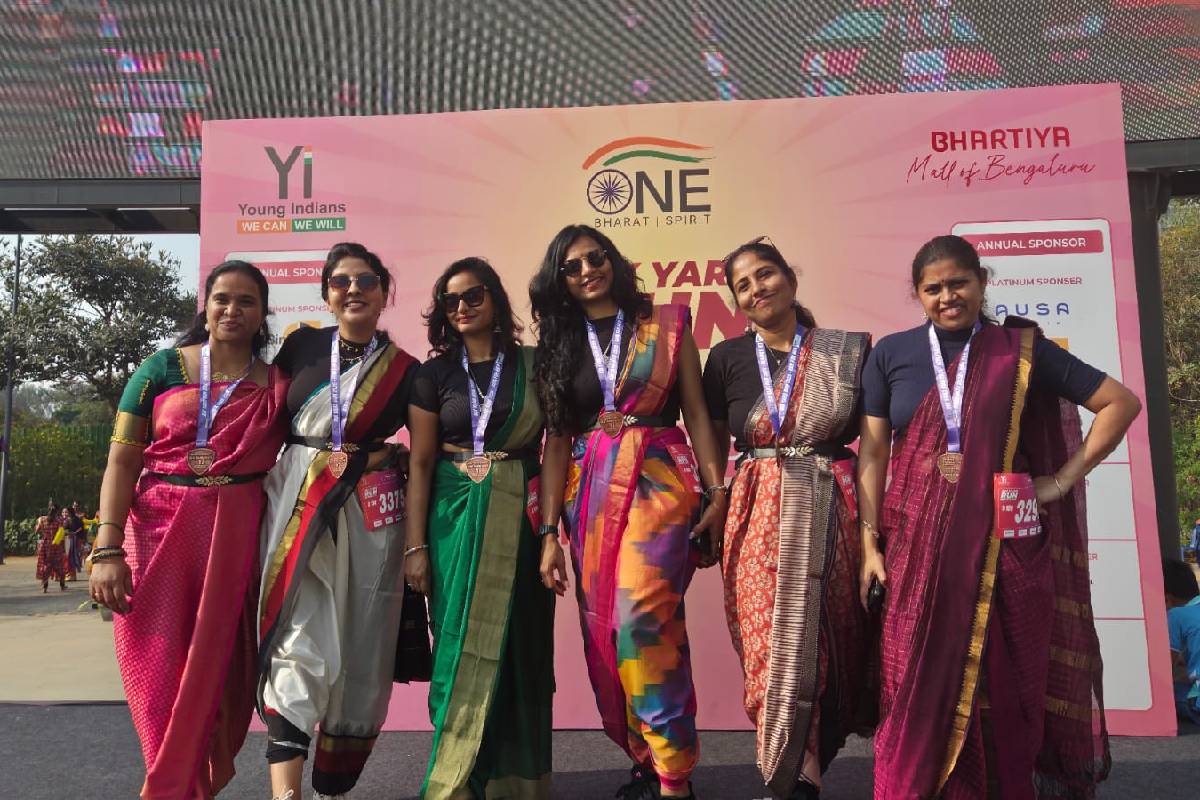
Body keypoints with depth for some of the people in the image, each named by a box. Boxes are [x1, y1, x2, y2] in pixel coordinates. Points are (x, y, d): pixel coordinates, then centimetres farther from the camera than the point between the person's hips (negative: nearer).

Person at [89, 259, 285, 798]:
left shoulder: (278, 385, 6)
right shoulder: (163, 369, 2)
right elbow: (122, 460, -2)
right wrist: (107, 550, -9)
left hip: (237, 541, 1)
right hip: (159, 536, 0)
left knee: (216, 672, 6)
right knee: (161, 675, 5)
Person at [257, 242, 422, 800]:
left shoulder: (406, 371, 5)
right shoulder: (302, 345, 7)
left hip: (372, 513, 0)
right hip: (296, 503, 0)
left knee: (361, 649, 5)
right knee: (298, 643, -11)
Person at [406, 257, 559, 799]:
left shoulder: (532, 365, 3)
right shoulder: (434, 373, 5)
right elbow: (420, 462, 2)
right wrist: (415, 545, -4)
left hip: (520, 520, 0)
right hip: (455, 520, 0)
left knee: (518, 650, 6)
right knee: (461, 650, 2)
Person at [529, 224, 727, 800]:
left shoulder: (667, 325, 7)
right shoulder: (557, 347, 14)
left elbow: (696, 413, 5)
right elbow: (557, 441, 9)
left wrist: (716, 496, -4)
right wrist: (549, 532, 3)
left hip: (658, 482, -3)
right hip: (590, 492, 4)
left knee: (641, 618, -17)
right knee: (603, 631, 4)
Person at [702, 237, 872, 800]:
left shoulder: (845, 352, 4)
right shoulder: (726, 358, 7)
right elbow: (713, 447, 12)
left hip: (831, 513, 0)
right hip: (757, 516, 1)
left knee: (830, 642, -1)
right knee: (772, 649, -1)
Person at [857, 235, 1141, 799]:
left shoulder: (1022, 350, 3)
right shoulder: (891, 354, 4)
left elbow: (1121, 402, 8)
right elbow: (872, 451, 2)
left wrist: (1064, 479, 1)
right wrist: (870, 543, -3)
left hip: (1007, 542, 0)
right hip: (919, 542, 0)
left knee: (1009, 684, 8)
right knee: (919, 685, 5)